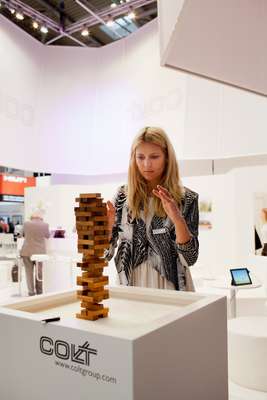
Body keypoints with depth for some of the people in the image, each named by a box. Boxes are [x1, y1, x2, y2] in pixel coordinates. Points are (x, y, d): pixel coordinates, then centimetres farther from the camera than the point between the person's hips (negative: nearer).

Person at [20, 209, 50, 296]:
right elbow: (47, 236, 9)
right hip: (40, 252, 0)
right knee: (39, 273, 11)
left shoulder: (26, 224, -3)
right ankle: (39, 293, 18)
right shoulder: (45, 225, -6)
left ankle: (31, 292, 8)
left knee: (29, 273, 6)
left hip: (27, 252, 0)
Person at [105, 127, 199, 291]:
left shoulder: (186, 198, -5)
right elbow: (106, 253, 2)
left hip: (168, 288, -1)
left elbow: (190, 258, -9)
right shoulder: (123, 195, 0)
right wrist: (107, 226, -17)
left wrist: (177, 218, -22)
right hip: (128, 287, 1)